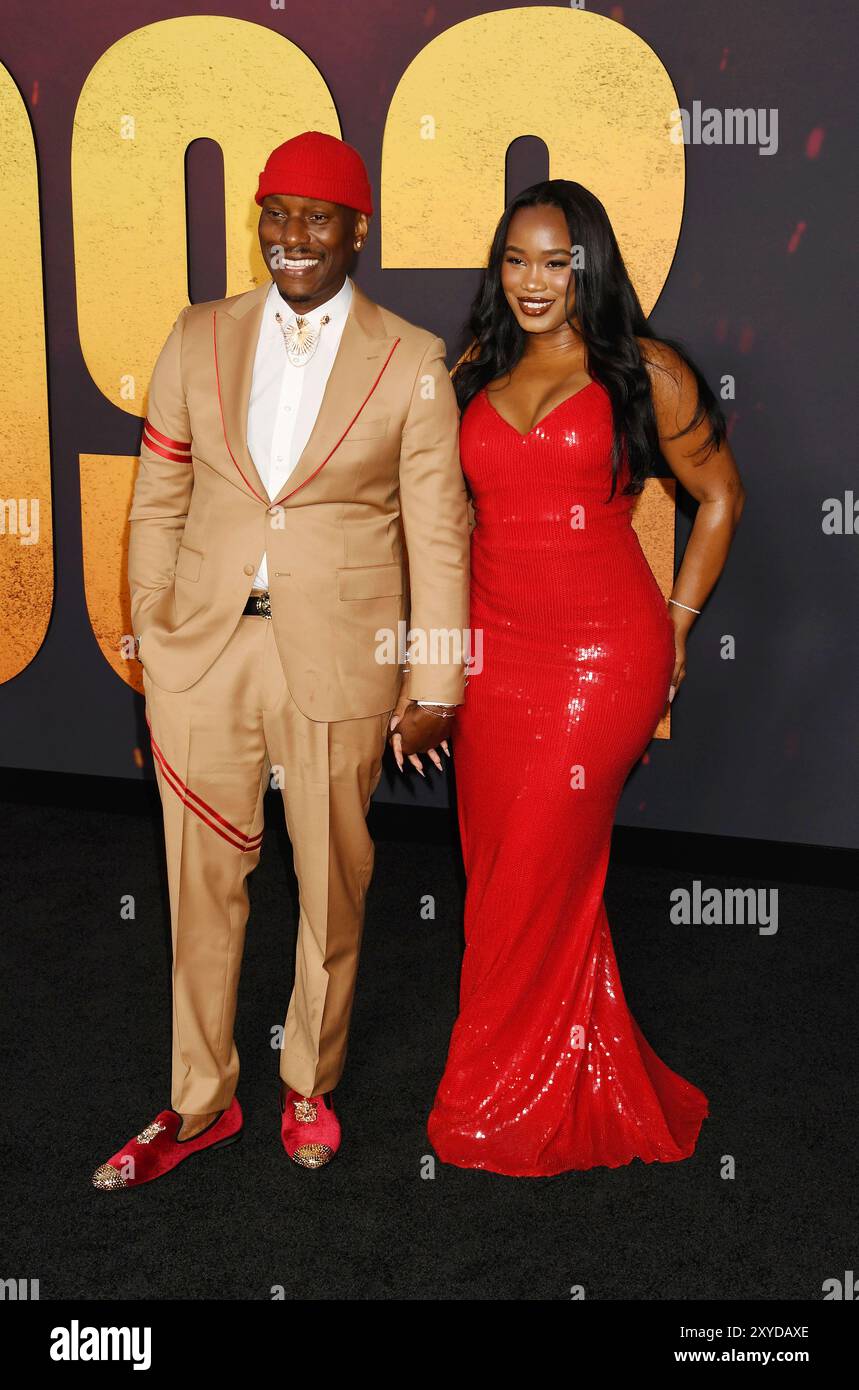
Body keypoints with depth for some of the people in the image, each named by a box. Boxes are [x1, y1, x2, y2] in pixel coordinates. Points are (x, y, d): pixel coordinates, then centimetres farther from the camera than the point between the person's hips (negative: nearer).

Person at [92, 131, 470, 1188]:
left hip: (339, 659, -2)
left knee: (332, 882, 12)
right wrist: (151, 648, 4)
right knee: (202, 882, 10)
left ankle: (311, 1085, 34)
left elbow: (437, 536, -1)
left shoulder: (412, 364, -1)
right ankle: (199, 1101, 28)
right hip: (204, 648, 2)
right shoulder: (199, 338, 7)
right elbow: (157, 505, 8)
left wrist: (434, 688, -3)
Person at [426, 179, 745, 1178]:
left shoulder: (645, 372, 0)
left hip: (604, 651, -5)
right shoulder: (472, 374, 11)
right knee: (497, 865, 7)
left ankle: (502, 1102, 17)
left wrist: (678, 618, 3)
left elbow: (720, 494, 7)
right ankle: (595, 1083, 25)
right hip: (490, 647, 5)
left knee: (536, 873, -3)